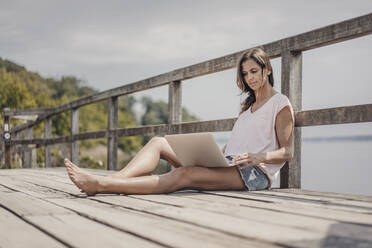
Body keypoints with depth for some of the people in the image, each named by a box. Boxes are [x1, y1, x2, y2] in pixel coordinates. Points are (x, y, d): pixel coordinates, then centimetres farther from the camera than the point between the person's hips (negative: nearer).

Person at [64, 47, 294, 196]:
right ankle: (114, 178, -28)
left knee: (182, 176, -33)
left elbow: (287, 152, -4)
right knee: (158, 142, -5)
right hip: (226, 164, 9)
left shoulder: (281, 104, 4)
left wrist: (258, 157, -22)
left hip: (255, 173, -9)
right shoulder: (249, 105, 28)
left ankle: (101, 185, -45)